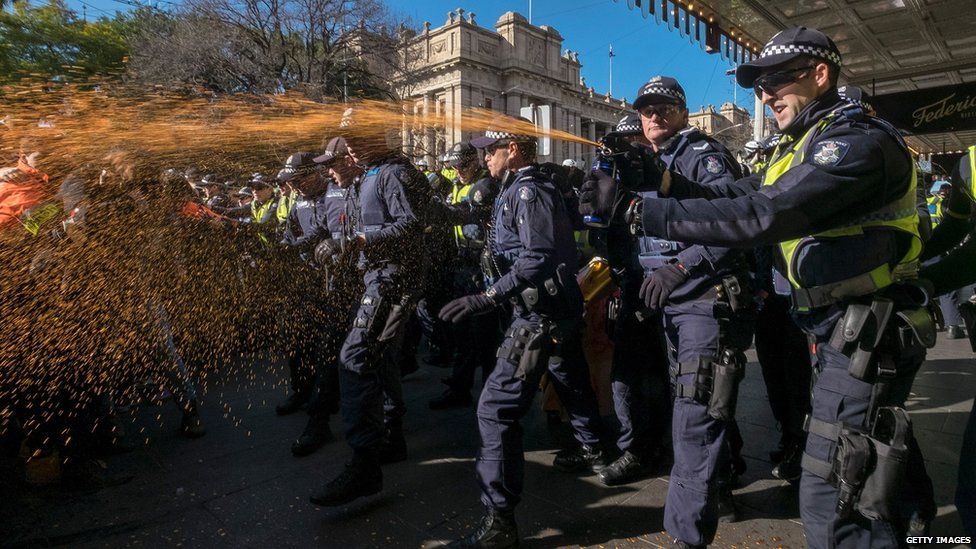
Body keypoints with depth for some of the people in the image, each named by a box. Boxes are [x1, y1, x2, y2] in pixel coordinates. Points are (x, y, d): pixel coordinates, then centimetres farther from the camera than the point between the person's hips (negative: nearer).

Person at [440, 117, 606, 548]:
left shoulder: (529, 192, -16)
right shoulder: (522, 190, 14)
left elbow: (539, 259, -28)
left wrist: (486, 298, -33)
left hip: (541, 316, -11)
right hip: (559, 310, 11)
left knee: (496, 409, -12)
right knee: (572, 384, 28)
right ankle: (594, 452, 51)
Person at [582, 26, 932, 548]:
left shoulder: (859, 141, -18)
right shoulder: (804, 147, 15)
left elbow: (758, 216, -32)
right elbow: (732, 196, 7)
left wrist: (636, 210, -32)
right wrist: (662, 179, -9)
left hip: (866, 337, -10)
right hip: (842, 330, 10)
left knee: (829, 502, -7)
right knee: (883, 462, 25)